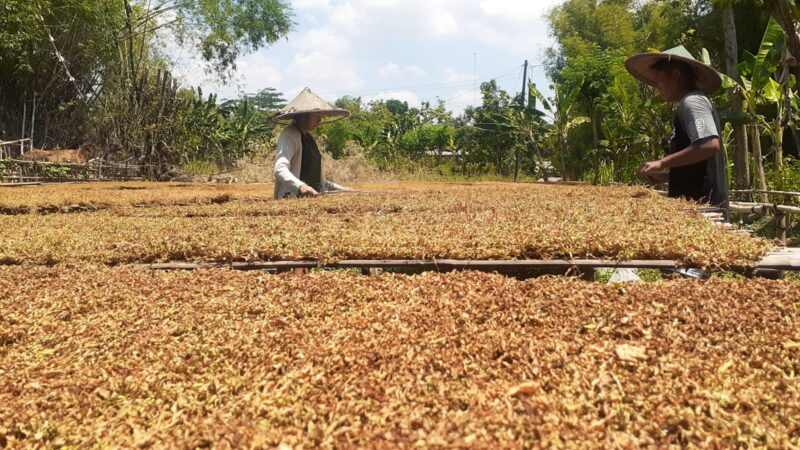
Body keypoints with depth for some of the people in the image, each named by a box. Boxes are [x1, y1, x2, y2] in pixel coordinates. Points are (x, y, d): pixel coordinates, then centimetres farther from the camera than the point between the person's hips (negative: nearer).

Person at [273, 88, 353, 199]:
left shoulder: (308, 137, 19)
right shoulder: (290, 135, -6)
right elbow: (280, 170, -20)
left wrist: (339, 188, 18)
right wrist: (300, 186, -36)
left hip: (313, 197, 7)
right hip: (292, 199, -7)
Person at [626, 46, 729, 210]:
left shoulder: (692, 101, -9)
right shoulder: (691, 103, 20)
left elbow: (710, 145, -25)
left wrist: (662, 163, -22)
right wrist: (665, 176, 15)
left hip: (701, 202, -10)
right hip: (697, 201, 10)